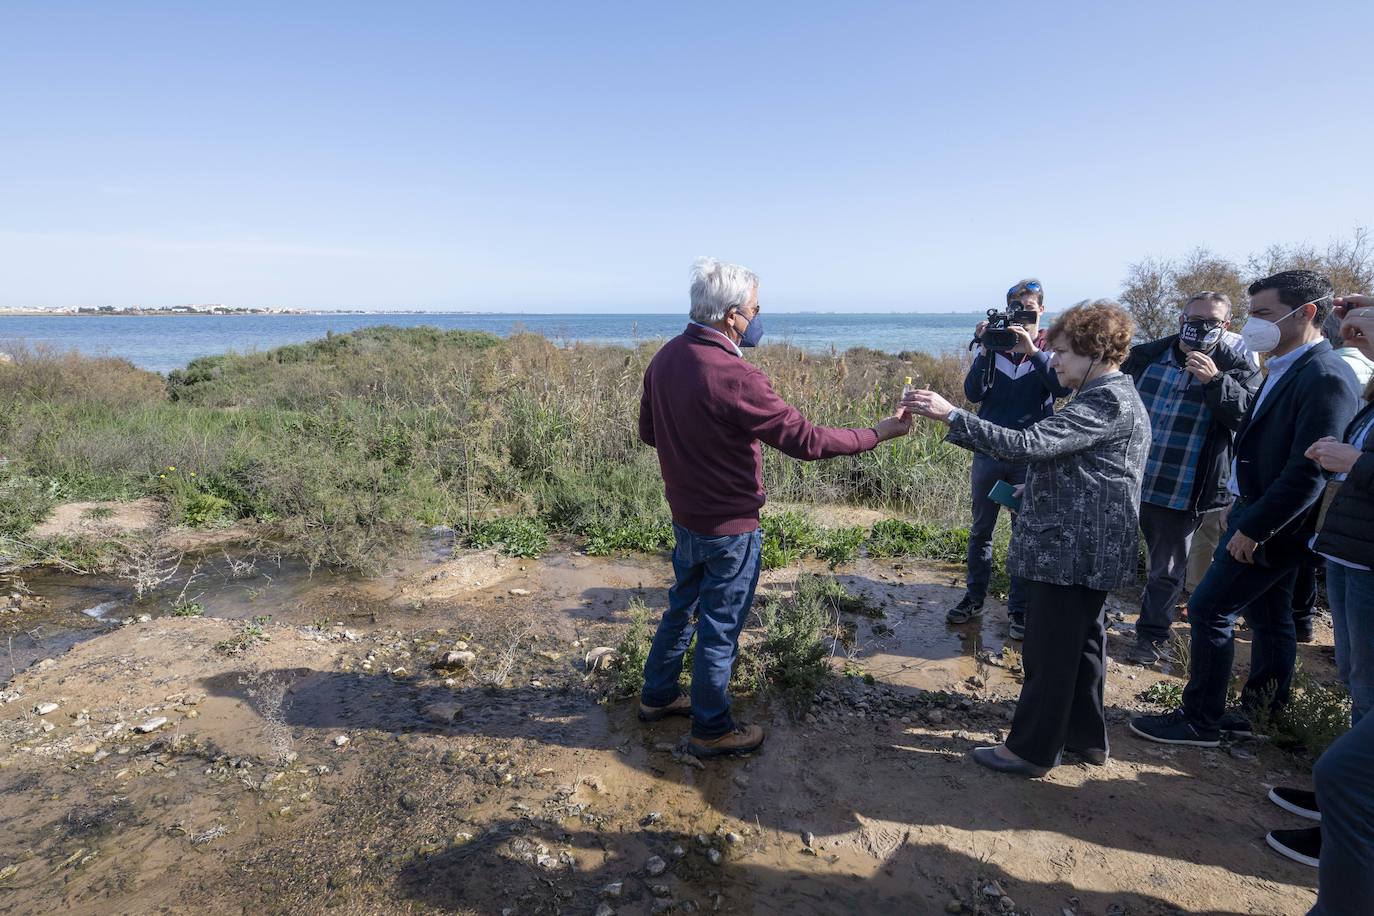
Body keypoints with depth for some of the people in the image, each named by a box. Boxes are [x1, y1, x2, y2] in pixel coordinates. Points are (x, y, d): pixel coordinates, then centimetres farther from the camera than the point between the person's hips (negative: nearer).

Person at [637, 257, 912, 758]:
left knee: (683, 605, 25)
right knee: (720, 627, 9)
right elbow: (805, 439, -24)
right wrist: (876, 433, -13)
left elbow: (648, 431, 8)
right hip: (728, 525, -8)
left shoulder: (665, 357, -3)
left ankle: (657, 695, 42)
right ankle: (711, 729, 27)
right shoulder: (734, 375, -28)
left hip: (685, 514, 8)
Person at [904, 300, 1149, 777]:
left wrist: (950, 415, -31)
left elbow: (1028, 444, -29)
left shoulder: (1108, 402, -19)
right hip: (1089, 549, 11)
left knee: (1048, 650, 0)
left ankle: (1031, 749, 13)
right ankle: (1086, 736, 34)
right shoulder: (1115, 397, 15)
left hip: (1071, 550, -11)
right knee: (1079, 641, 20)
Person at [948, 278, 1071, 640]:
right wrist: (985, 350, -18)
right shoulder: (993, 344, 2)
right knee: (980, 529, 12)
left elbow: (1062, 387, -17)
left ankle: (1018, 607, 19)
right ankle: (974, 597, 26)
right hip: (988, 451, 2)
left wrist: (1032, 349, -26)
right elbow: (973, 394, -7)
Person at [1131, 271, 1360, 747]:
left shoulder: (1324, 377, -20)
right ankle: (1262, 712, 32)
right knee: (1268, 617, 17)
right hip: (1260, 516, 9)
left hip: (1274, 524, -9)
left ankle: (1201, 720, 9)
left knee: (1209, 610, -4)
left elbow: (1311, 471, -24)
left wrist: (1253, 527, -21)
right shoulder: (1285, 368, 9)